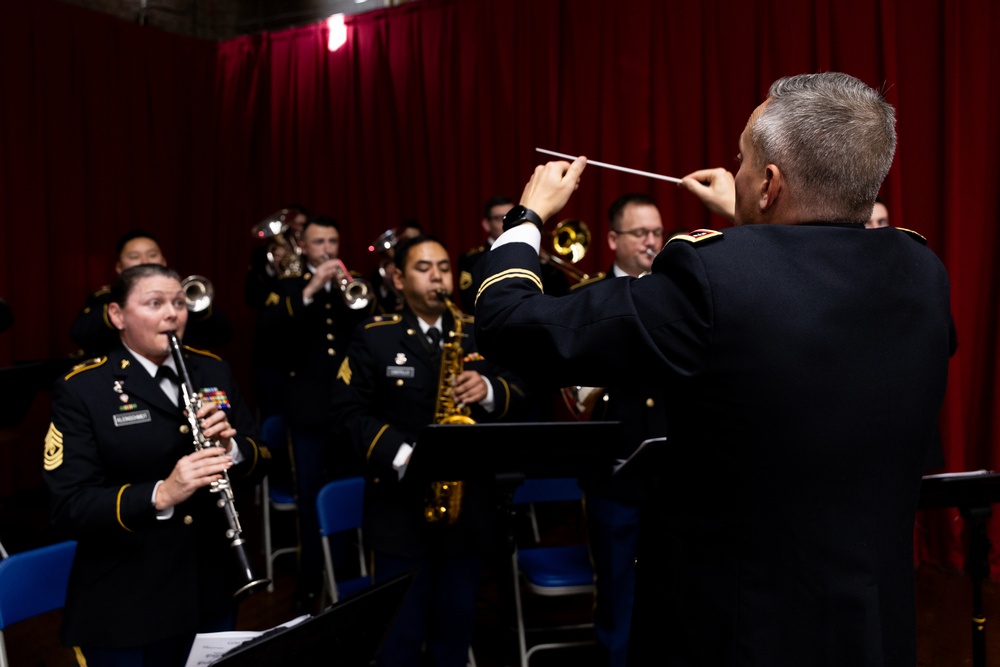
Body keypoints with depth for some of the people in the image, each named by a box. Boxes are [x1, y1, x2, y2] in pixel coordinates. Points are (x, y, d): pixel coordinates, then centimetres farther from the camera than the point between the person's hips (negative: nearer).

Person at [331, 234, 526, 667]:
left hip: (467, 506, 3)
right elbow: (349, 410, -7)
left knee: (456, 628, 15)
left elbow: (518, 391, 5)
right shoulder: (374, 337, -2)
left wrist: (488, 390, -17)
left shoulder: (478, 333, 7)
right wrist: (401, 454, -20)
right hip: (401, 509, -3)